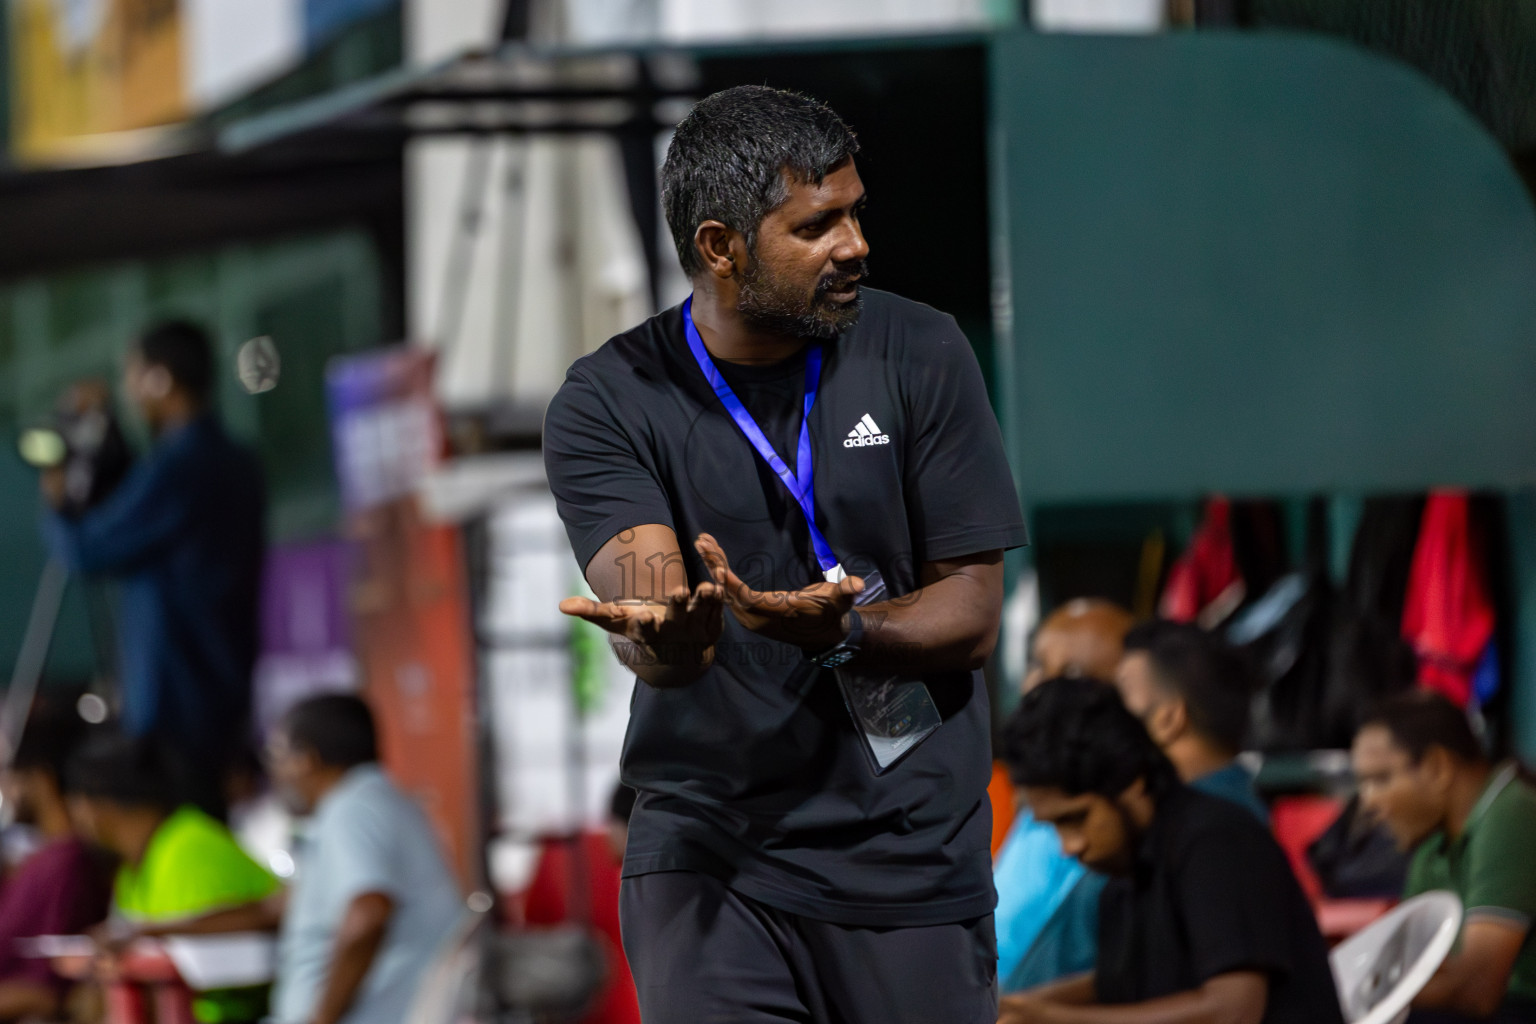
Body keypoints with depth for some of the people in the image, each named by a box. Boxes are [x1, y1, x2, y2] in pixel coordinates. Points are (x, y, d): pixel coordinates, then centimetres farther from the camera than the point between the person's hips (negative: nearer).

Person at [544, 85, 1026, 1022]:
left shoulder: (920, 356, 0)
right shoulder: (607, 406, -3)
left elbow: (972, 615, -2)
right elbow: (652, 624, -16)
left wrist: (838, 633, -23)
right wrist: (668, 636, -41)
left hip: (912, 850, 1)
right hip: (709, 845, -1)